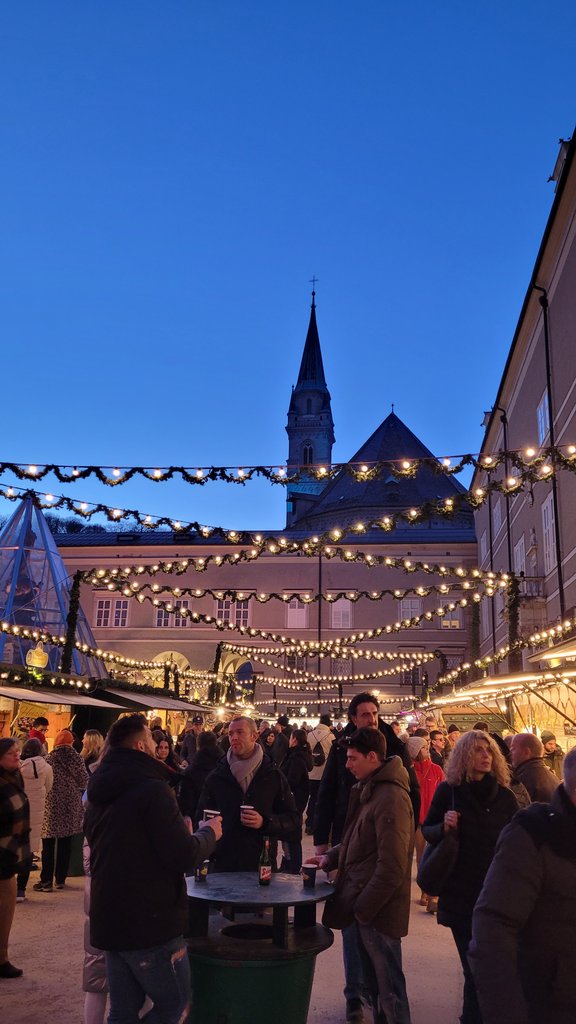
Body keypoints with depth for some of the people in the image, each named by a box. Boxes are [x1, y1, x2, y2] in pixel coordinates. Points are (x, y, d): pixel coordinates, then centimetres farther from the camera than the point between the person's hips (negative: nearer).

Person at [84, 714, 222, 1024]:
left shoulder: (99, 792, 9)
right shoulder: (152, 789, -18)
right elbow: (185, 858, -21)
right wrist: (209, 832, -2)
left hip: (109, 919, 8)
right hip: (150, 922, -8)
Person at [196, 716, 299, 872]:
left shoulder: (273, 775, 3)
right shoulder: (216, 777, 6)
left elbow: (293, 820, 2)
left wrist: (265, 822, -15)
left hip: (262, 865, -1)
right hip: (222, 863, 1)